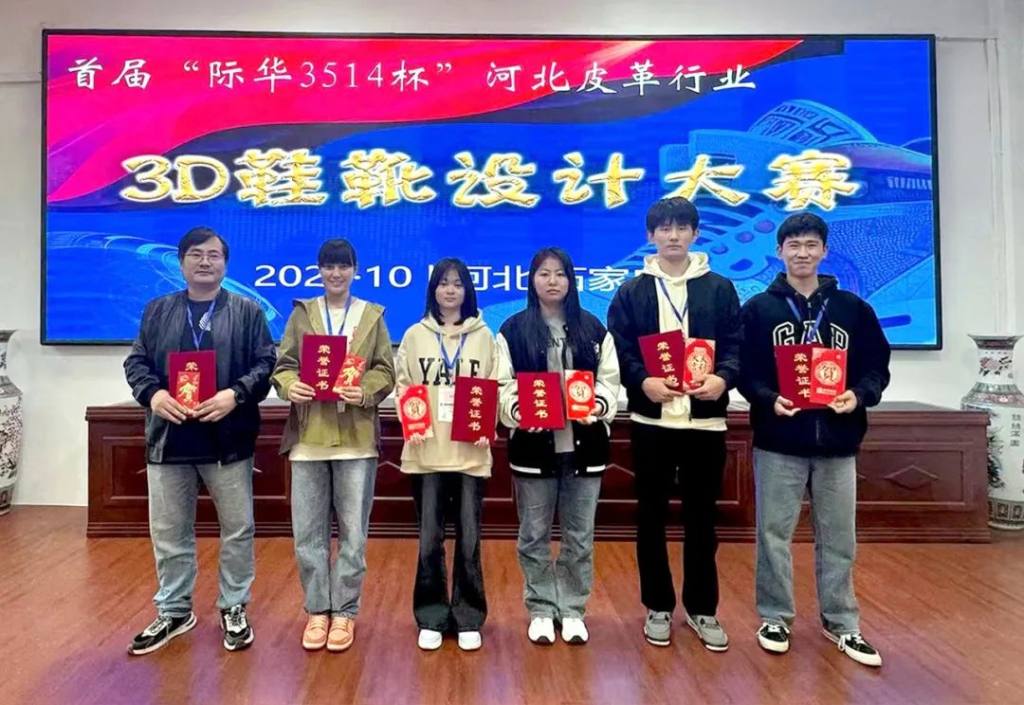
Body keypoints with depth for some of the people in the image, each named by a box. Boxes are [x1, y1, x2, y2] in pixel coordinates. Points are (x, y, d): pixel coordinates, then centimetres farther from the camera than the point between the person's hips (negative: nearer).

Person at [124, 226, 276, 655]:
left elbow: (266, 364, -3)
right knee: (168, 532, 12)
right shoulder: (157, 311, 11)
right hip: (169, 439, 2)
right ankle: (174, 611, 29)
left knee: (237, 529, 7)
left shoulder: (248, 312, 4)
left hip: (228, 440, -2)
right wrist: (152, 394, -13)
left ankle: (234, 609, 25)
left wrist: (235, 395, -20)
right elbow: (136, 362, 8)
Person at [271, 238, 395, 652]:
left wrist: (365, 391, -18)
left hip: (356, 437, -1)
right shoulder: (301, 313, 11)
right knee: (308, 532, 7)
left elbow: (385, 371, 3)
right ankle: (317, 610, 23)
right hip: (308, 436, 1)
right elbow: (283, 365, 6)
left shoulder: (372, 316, 8)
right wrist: (289, 386, -17)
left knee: (353, 532, 5)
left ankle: (344, 611, 20)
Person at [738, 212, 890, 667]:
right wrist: (769, 400, -20)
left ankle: (841, 622, 28)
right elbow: (744, 371, -2)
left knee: (839, 537, 12)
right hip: (778, 441, -2)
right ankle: (775, 617, 23)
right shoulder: (758, 309, 1)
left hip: (837, 441, 2)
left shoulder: (853, 308, 7)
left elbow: (877, 366, 7)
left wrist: (859, 395, -12)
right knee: (775, 534, 7)